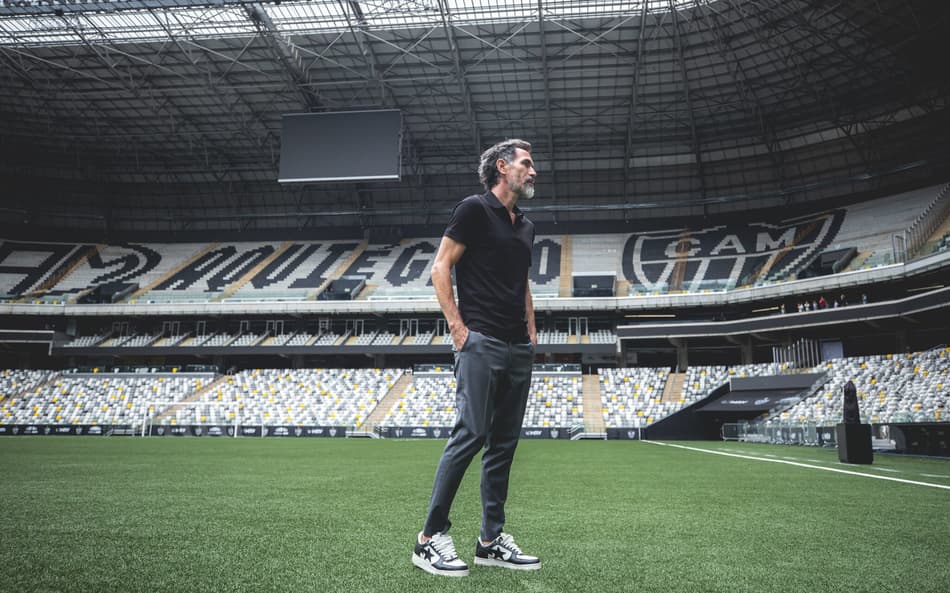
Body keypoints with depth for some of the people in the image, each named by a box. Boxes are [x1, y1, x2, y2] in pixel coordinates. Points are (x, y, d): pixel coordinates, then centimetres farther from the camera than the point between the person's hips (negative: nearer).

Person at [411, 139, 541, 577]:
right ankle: (430, 538, 0)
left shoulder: (525, 226, 20)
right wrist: (457, 327, -13)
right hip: (481, 344, -8)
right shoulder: (475, 209, -3)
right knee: (470, 435, -11)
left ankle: (491, 541, 16)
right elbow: (440, 267, -7)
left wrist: (531, 331, 16)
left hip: (518, 349, 8)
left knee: (504, 443, 8)